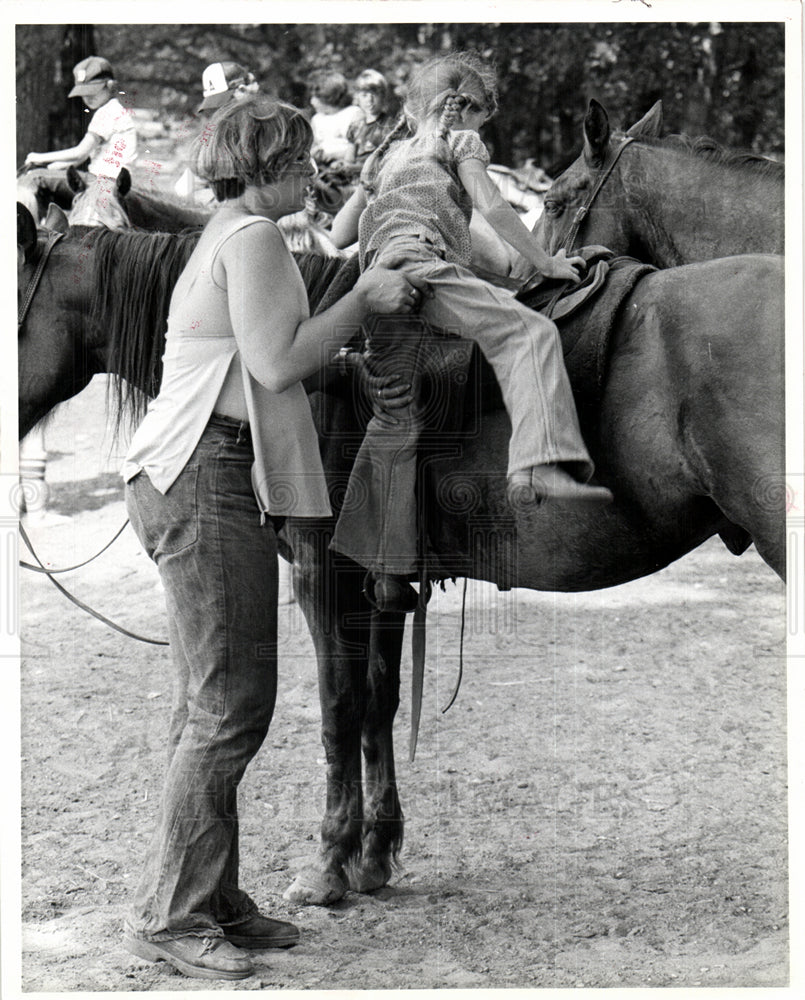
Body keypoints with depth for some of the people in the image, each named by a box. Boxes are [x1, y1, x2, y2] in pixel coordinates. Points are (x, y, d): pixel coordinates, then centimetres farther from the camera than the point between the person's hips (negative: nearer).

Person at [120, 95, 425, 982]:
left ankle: (211, 898, 18)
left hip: (193, 478, 11)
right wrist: (363, 299, -6)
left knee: (209, 705, 12)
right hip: (209, 480, -11)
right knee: (231, 704, -8)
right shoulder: (252, 236, -9)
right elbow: (278, 363, -17)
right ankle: (168, 914, -4)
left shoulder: (227, 236, 22)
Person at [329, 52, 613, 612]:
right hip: (421, 262, -7)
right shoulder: (459, 140, 18)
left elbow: (339, 235, 33)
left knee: (395, 421, 6)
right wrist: (547, 264, 12)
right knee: (529, 331, -20)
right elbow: (493, 208, 6)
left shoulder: (386, 152, 36)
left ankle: (385, 570, 3)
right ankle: (542, 466, -46)